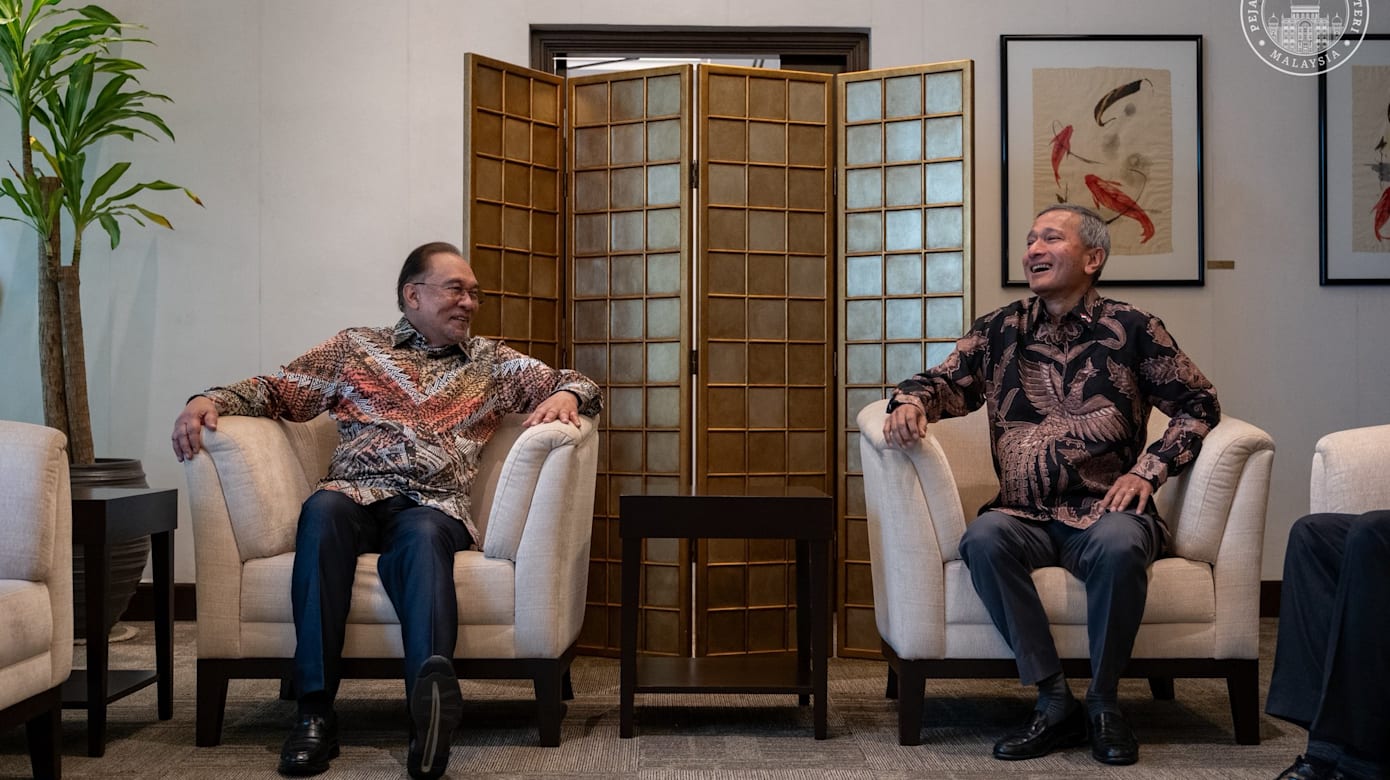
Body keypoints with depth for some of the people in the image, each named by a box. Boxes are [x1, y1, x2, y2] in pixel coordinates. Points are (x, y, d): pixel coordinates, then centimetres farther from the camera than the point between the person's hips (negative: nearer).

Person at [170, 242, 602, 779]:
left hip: (434, 506, 0)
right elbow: (276, 391, 17)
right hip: (357, 494, 1)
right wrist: (208, 401, -2)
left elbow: (578, 384, 19)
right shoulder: (354, 348, 21)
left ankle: (433, 702, -60)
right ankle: (315, 712, -37)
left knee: (422, 535, -37)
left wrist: (565, 395, -6)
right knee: (323, 509, -35)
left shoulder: (492, 362, 23)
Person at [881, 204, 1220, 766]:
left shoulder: (1132, 330, 7)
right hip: (1025, 517, 2)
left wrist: (1149, 470, -3)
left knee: (1119, 544, -36)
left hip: (1104, 511, -2)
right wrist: (911, 401, -11)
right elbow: (946, 382, 13)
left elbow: (1198, 405, 10)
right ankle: (1055, 702, -19)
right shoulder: (1000, 330, 14)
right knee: (983, 538, -31)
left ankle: (1103, 703, -13)